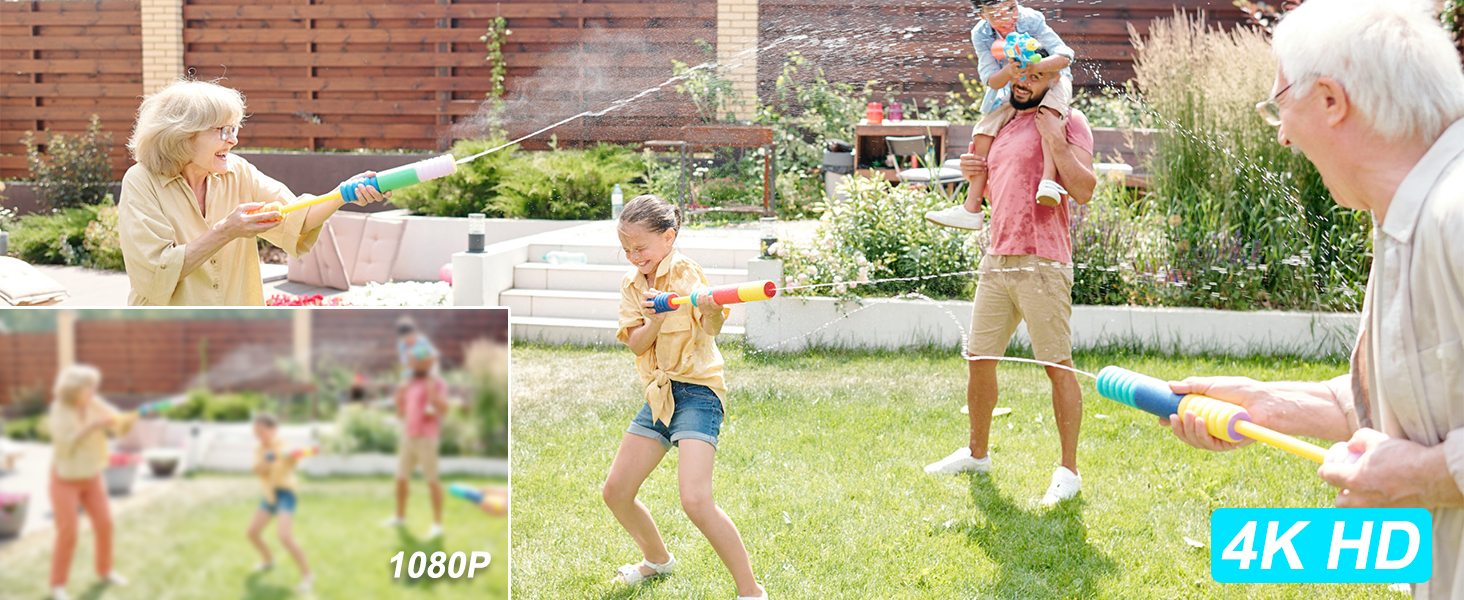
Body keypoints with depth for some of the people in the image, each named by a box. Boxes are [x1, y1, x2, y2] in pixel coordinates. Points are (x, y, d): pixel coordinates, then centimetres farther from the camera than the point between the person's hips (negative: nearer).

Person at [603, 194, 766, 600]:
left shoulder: (685, 272, -11)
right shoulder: (632, 285, 10)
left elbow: (712, 329, -26)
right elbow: (636, 343, -2)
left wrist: (712, 309, -49)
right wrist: (655, 319, -23)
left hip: (697, 389, -7)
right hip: (658, 395, 8)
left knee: (695, 499, -22)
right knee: (616, 492, 9)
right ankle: (658, 559, 36)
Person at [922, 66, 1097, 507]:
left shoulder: (1068, 123, -4)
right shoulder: (1005, 124, 19)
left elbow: (1084, 190, -14)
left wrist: (1056, 141, -18)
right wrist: (975, 173, 11)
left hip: (1041, 264, -8)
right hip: (996, 260, 8)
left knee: (1057, 364, -5)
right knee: (979, 359, 13)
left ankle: (1068, 471, 2)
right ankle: (976, 454, 30)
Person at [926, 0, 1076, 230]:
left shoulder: (1031, 20, -28)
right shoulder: (981, 35, -19)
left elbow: (1064, 56, -34)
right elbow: (992, 81, -19)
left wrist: (1034, 67, -53)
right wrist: (1008, 71, -44)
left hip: (1051, 78, -4)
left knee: (1047, 111, -38)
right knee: (983, 133, -7)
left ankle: (1049, 179, -49)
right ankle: (971, 210, -4)